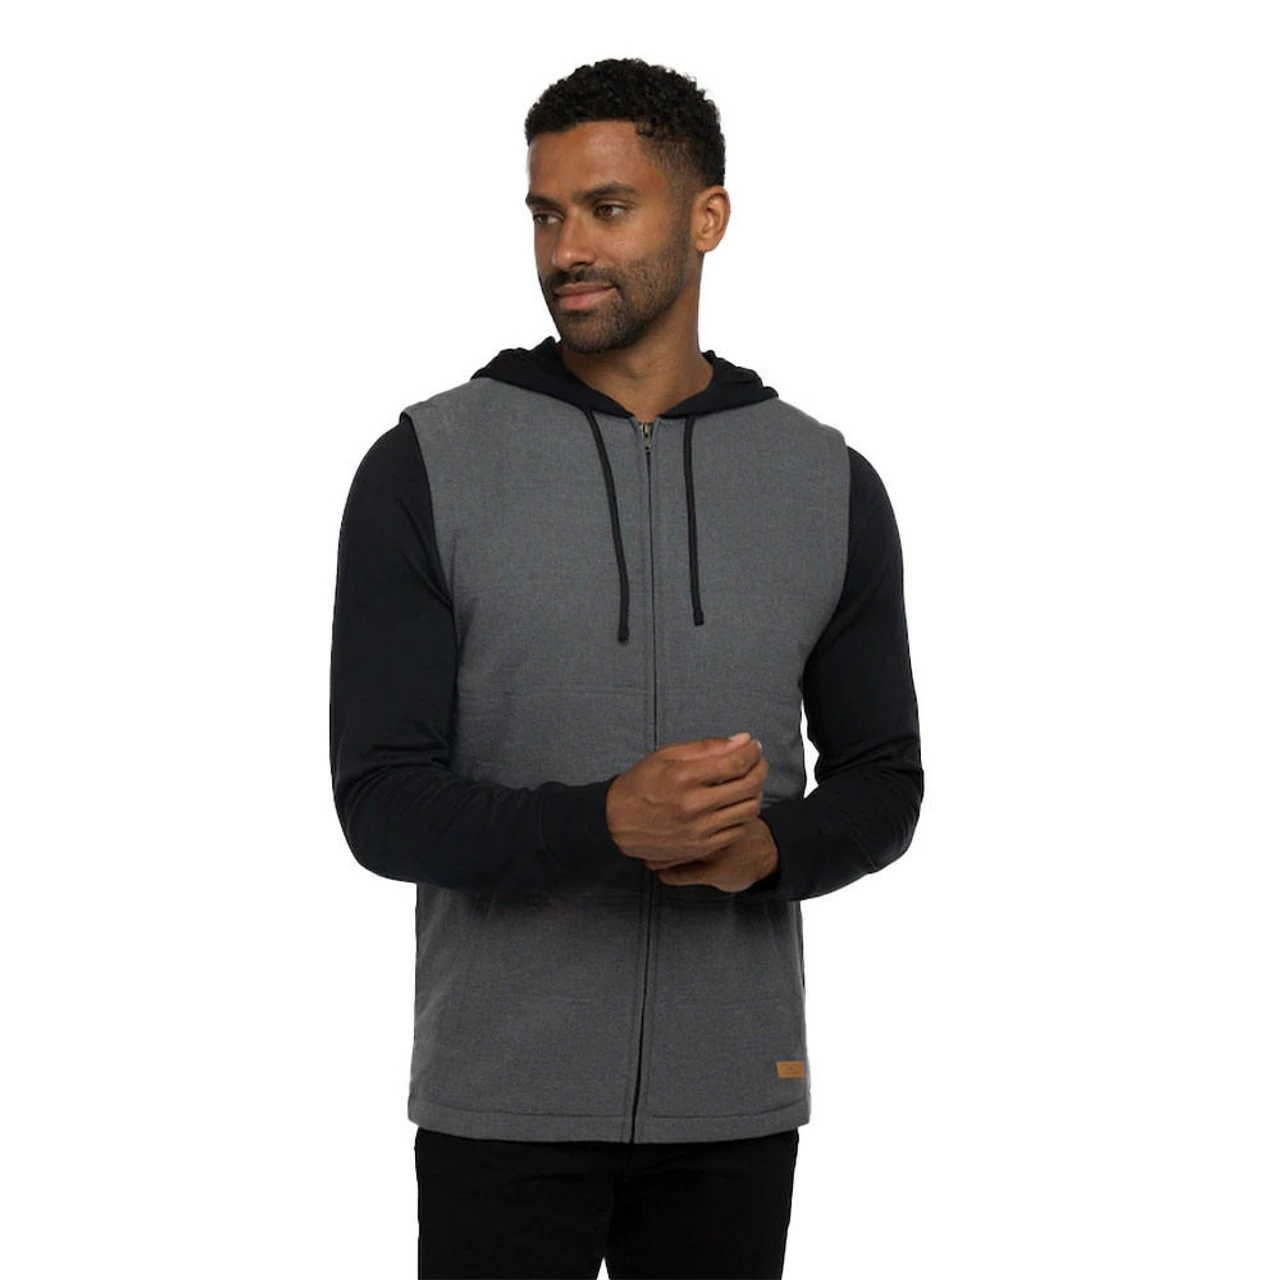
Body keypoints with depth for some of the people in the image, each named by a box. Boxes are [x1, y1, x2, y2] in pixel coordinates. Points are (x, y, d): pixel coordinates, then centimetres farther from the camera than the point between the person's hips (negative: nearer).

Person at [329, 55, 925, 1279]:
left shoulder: (829, 488, 2)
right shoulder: (426, 468, -6)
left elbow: (883, 784, 8)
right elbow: (384, 806, -10)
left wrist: (772, 845, -15)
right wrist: (610, 818, -27)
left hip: (733, 1099, 2)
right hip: (504, 1100, -2)